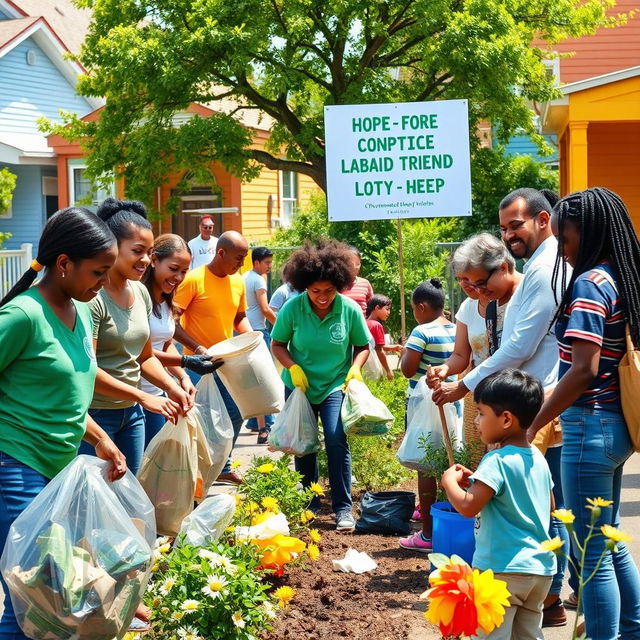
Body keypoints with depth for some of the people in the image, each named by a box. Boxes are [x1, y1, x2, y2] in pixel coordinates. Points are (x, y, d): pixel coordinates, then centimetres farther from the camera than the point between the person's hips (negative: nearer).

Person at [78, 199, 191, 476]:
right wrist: (144, 397, -20)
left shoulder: (140, 292, 8)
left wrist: (172, 387, -1)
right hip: (94, 412, -8)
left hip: (131, 413, 8)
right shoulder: (92, 296, -16)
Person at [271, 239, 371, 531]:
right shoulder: (292, 308, -12)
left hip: (335, 386, -2)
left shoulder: (350, 309, -12)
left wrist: (355, 368, -17)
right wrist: (293, 368, -17)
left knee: (336, 441, -15)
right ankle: (309, 505, 29)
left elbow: (362, 346, 2)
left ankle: (343, 508, -6)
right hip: (299, 385, 2)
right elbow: (277, 344, -1)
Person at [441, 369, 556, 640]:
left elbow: (467, 506, -25)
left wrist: (449, 481, -4)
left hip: (503, 569, -8)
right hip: (542, 568, 8)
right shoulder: (538, 459, 7)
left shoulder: (497, 461, -17)